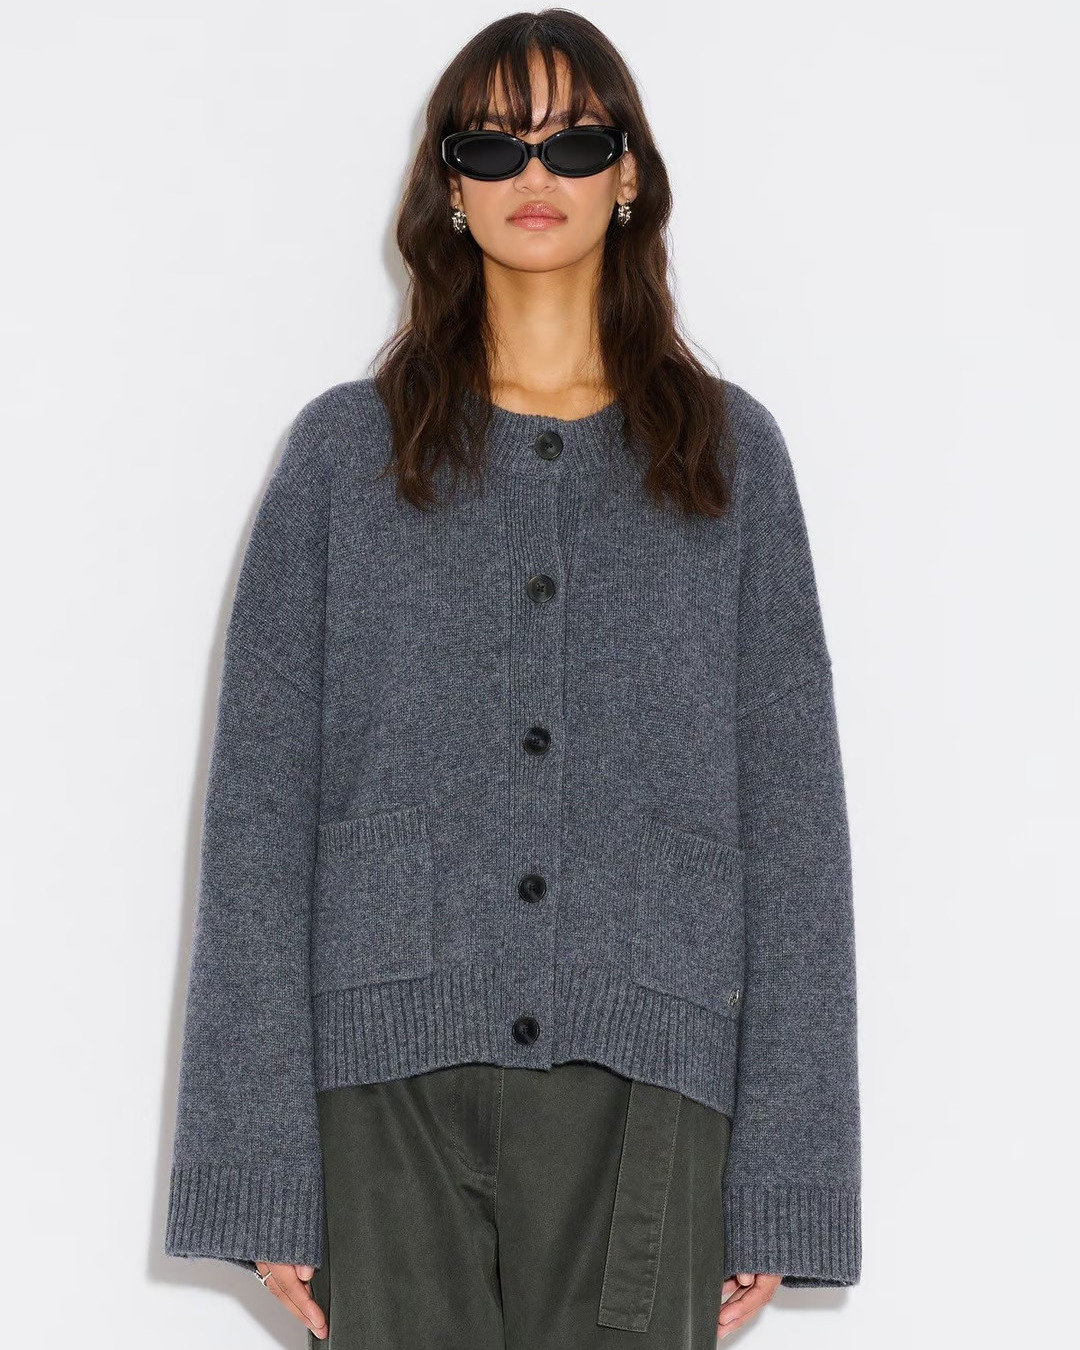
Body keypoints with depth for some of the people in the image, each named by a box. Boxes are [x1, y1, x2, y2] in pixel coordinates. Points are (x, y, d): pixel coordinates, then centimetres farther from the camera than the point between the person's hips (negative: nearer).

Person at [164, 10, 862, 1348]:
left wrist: (784, 1172, 1)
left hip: (643, 1082, 0)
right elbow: (258, 810, 5)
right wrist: (260, 1157, -3)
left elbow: (790, 813, 8)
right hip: (395, 1078, 0)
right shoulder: (347, 451, 10)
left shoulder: (727, 451, 11)